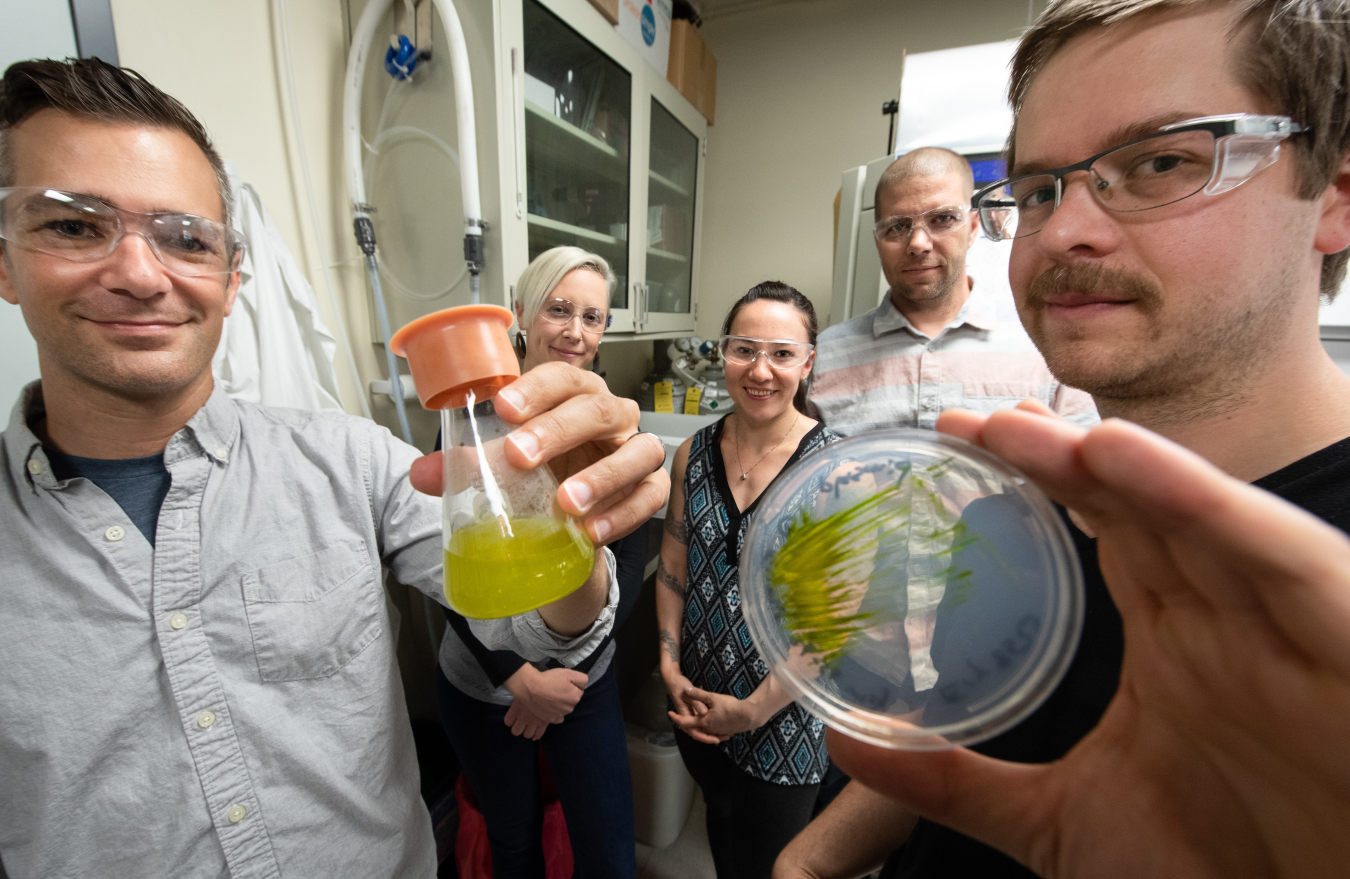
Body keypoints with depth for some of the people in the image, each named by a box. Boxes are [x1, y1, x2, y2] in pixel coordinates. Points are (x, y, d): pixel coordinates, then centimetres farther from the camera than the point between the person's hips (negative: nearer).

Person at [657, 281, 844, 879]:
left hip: (782, 717, -4)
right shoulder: (694, 453, -6)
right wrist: (670, 665, -4)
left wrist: (753, 709, -14)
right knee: (720, 827, 30)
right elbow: (673, 566, 1)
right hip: (695, 702, 4)